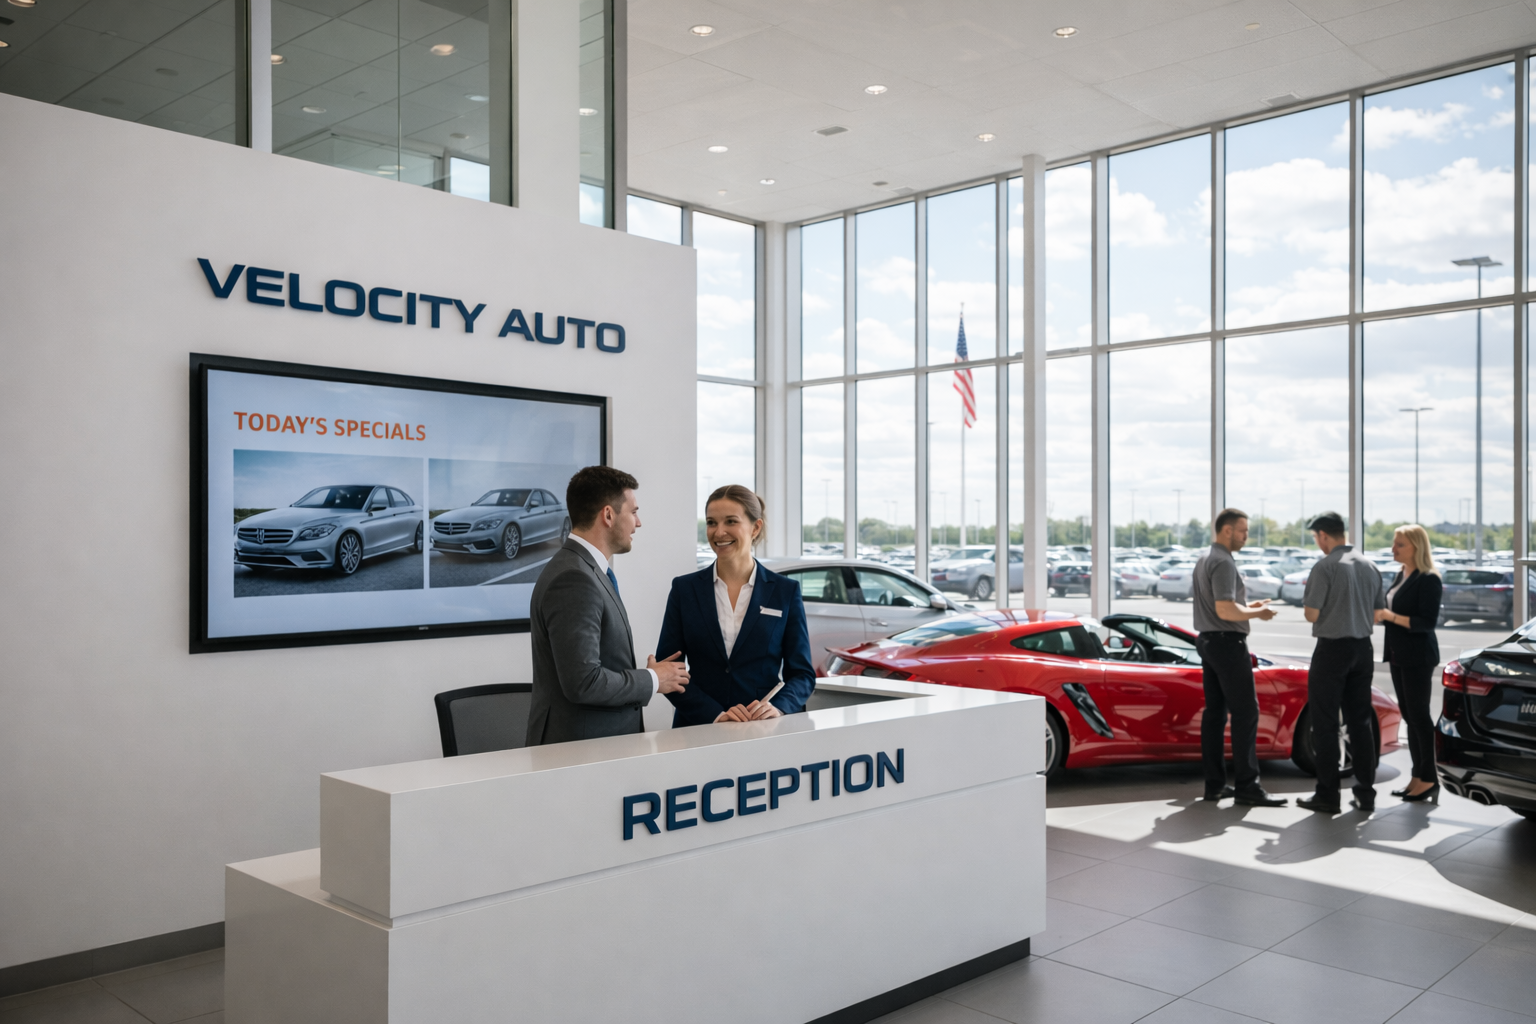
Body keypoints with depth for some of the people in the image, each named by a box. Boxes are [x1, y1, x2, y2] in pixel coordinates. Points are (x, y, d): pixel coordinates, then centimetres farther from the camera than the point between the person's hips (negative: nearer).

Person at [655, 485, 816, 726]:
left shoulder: (785, 591, 6)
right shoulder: (684, 588, 7)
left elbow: (803, 673, 7)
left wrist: (778, 707, -12)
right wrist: (715, 714, -11)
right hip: (697, 730, 1)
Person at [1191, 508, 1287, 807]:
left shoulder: (1204, 560, 16)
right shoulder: (1223, 563, -16)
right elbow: (1225, 610, -24)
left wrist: (1246, 605, 18)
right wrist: (1257, 613, -10)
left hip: (1207, 641, 10)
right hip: (1228, 643, -10)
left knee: (1215, 711, 9)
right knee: (1245, 712, -9)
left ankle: (1214, 783, 10)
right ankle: (1247, 786, -9)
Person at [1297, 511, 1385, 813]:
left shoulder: (1325, 567, -15)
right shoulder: (1370, 566, 6)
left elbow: (1311, 614, -15)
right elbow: (1377, 614, 11)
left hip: (1332, 648, -6)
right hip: (1363, 648, 7)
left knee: (1325, 723, 0)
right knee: (1360, 721, 12)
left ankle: (1327, 794, 3)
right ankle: (1365, 793, 14)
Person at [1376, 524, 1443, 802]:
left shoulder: (1429, 580, -14)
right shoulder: (1402, 575, 12)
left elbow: (1427, 622, -20)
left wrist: (1390, 615, -26)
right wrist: (1380, 613, 4)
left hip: (1418, 657, -9)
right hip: (1398, 654, 9)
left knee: (1419, 716, -3)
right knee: (1409, 716, 12)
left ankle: (1429, 779, 6)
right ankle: (1418, 776, 19)